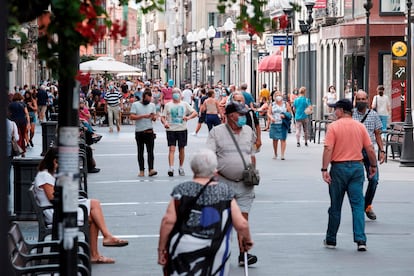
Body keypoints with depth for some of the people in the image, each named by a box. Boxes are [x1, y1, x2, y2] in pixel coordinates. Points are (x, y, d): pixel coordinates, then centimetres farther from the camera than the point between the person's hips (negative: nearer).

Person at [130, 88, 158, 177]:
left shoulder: (152, 105, 10)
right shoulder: (135, 105, 0)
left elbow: (154, 118, 11)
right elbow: (131, 117, -9)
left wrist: (154, 117, -13)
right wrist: (143, 116, -17)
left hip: (149, 131, 1)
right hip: (139, 132, -1)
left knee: (150, 151, -9)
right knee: (140, 152, 5)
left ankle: (151, 170, -16)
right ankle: (142, 171, 9)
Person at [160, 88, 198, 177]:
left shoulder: (184, 104, 8)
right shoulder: (168, 105, 8)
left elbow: (195, 113, 4)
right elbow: (163, 117, 6)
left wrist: (188, 117, -16)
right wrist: (164, 123, -16)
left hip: (182, 129, 1)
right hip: (171, 129, -1)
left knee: (181, 149, 8)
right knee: (172, 149, -11)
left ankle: (181, 168, 19)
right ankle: (171, 168, -18)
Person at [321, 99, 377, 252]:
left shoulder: (333, 127, -7)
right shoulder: (360, 126, 4)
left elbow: (328, 149, -14)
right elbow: (370, 149, 4)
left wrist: (324, 170, -15)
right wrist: (373, 166, 17)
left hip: (339, 167, -2)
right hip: (357, 167, 2)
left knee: (335, 206, 8)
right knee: (358, 204, 1)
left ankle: (331, 240, 19)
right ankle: (361, 240, -10)